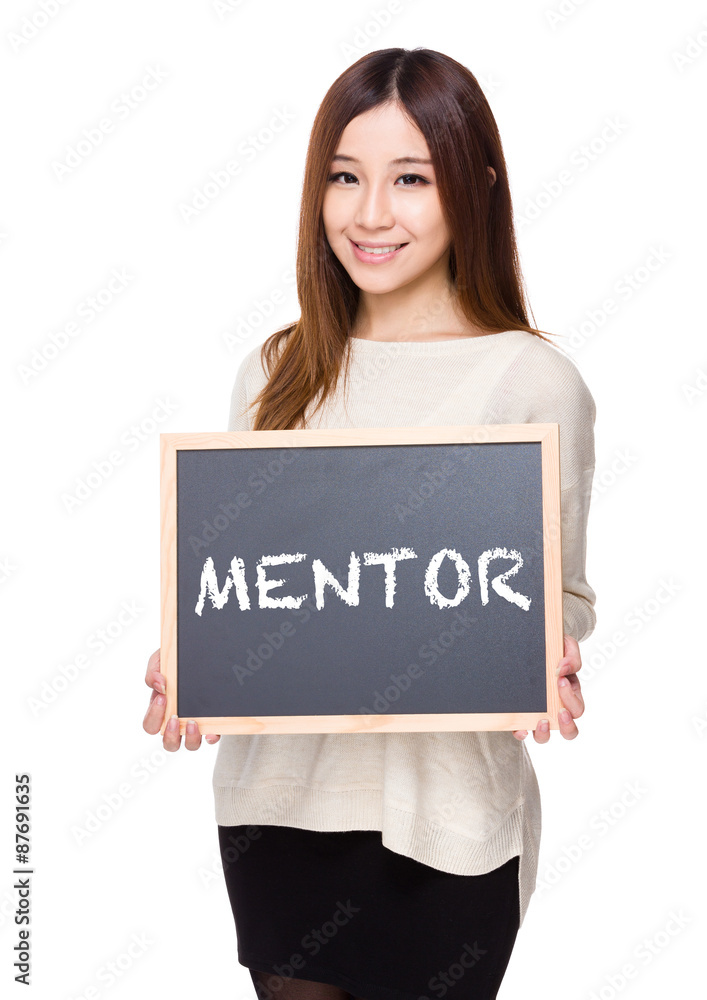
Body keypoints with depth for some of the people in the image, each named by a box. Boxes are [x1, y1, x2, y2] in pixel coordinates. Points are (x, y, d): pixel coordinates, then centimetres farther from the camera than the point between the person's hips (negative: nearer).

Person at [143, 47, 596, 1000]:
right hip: (276, 790, 4)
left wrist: (549, 669, -21)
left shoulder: (534, 381, -8)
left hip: (446, 808, -3)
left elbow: (563, 593, 0)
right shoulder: (275, 373, 5)